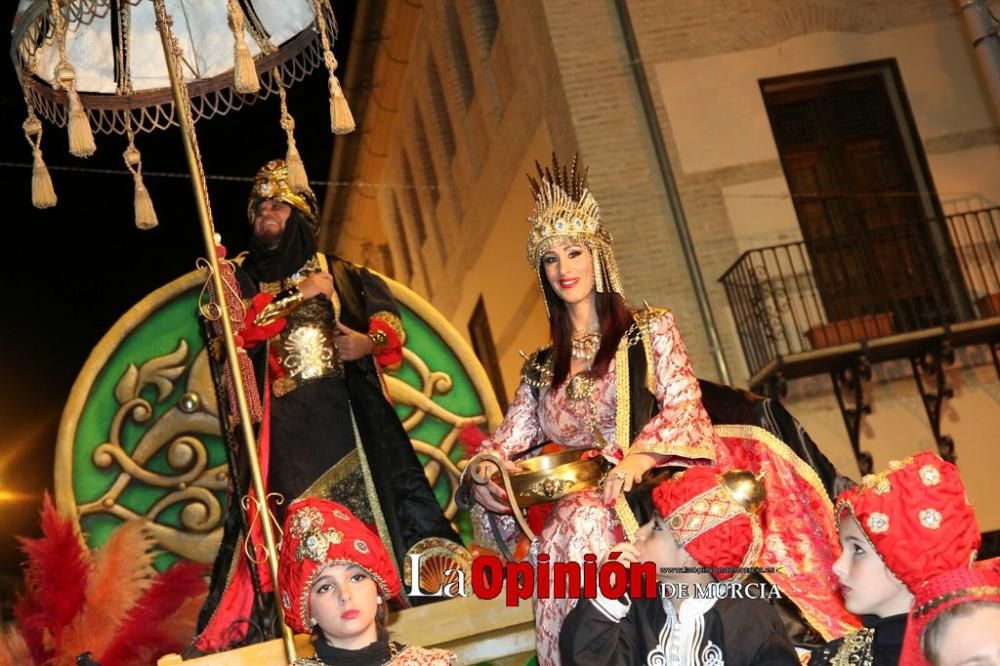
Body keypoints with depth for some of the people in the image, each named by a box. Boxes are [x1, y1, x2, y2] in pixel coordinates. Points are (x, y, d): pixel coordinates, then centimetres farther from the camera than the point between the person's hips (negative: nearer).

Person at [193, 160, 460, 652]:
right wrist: (299, 295, -4)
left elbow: (388, 314, 8)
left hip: (344, 412, 0)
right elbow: (237, 328, -3)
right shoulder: (245, 279, 17)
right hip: (282, 421, 0)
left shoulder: (339, 274, 17)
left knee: (363, 501, -7)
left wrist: (369, 341, -13)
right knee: (294, 522, -7)